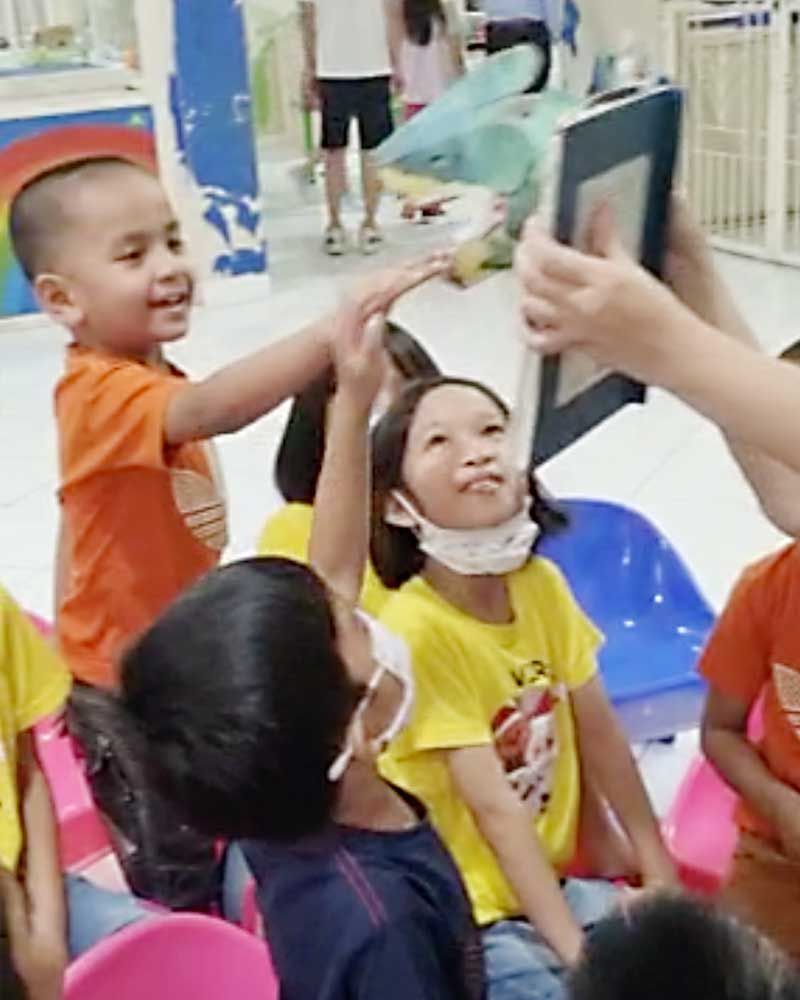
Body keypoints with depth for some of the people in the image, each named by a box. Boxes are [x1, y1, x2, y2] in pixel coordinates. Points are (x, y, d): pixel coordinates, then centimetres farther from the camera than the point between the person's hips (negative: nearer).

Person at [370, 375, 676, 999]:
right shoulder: (415, 628, -25)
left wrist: (658, 869, 6)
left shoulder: (542, 586, -5)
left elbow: (601, 737, 1)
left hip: (555, 879, 6)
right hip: (462, 912, -6)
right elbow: (495, 810, -24)